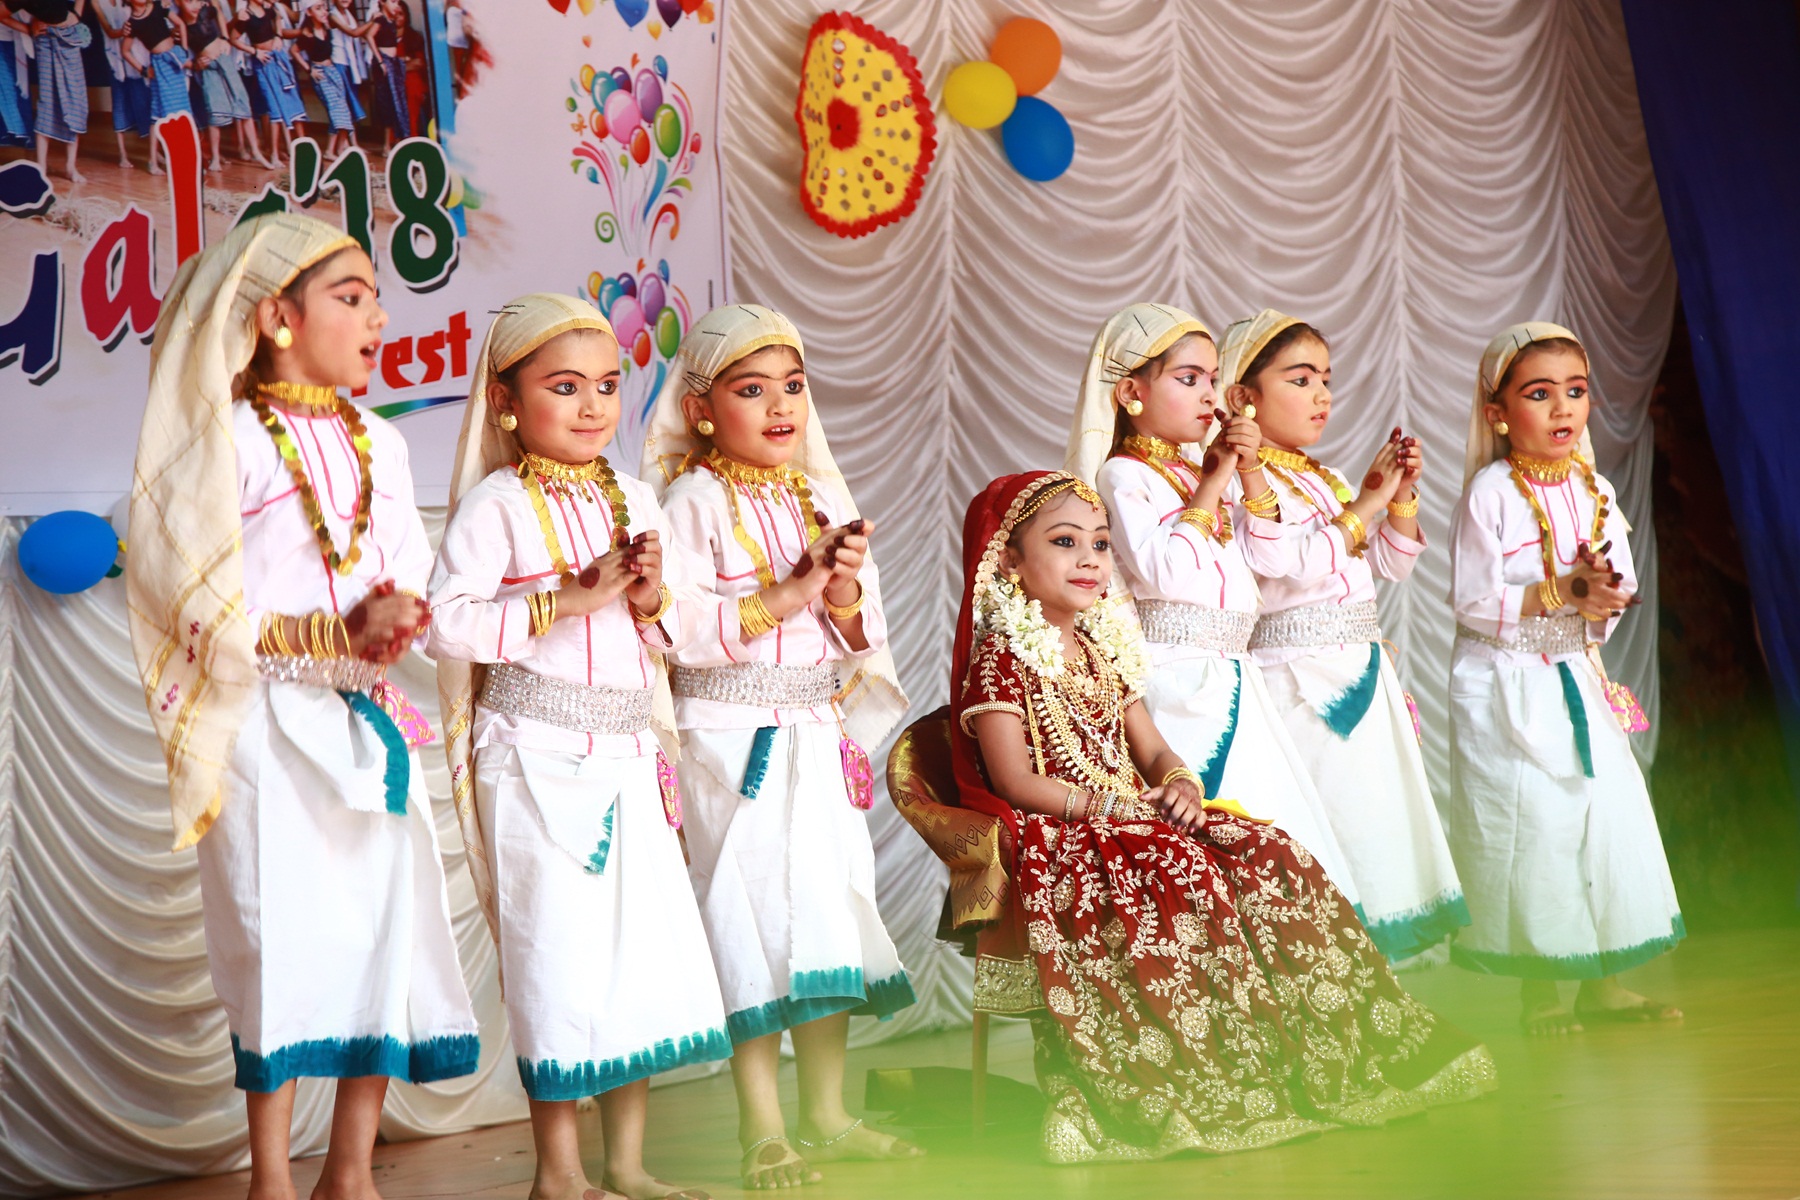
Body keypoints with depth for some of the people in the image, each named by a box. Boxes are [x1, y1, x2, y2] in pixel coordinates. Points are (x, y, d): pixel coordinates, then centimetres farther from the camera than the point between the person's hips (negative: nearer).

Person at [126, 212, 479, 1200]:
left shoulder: (379, 444, 13)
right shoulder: (228, 441, -6)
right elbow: (212, 617, -11)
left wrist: (400, 619, -8)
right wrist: (344, 634, -17)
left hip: (370, 722, 6)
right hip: (273, 725, -6)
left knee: (388, 927, 4)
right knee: (284, 938, -5)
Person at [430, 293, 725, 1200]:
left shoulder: (635, 502, 13)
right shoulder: (496, 505, -7)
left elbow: (687, 622, 17)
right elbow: (450, 620, -19)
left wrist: (655, 597, -5)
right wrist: (572, 598, -19)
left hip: (627, 752, 6)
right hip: (537, 758, -6)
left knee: (644, 939, 7)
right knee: (555, 950, -2)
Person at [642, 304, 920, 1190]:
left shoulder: (823, 498, 10)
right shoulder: (694, 503, -8)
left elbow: (866, 636, 11)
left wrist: (845, 599, -10)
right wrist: (784, 597, -21)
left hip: (817, 738, 6)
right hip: (730, 741, -6)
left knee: (831, 919, 9)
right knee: (753, 922, -5)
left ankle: (826, 1115, 20)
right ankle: (762, 1129, 4)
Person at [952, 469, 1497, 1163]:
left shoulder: (1103, 648, 19)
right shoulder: (1001, 655, -7)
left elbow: (1151, 748, 17)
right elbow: (1016, 781, -15)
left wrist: (1178, 782, -7)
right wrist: (1111, 802, -19)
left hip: (1131, 816, 8)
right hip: (1053, 839, -8)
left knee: (1267, 855, -12)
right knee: (1181, 875, -34)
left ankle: (1343, 1053, -12)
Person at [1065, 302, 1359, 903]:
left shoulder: (1197, 471, 18)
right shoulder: (1124, 474, -7)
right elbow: (1163, 569, -20)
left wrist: (1250, 473, 9)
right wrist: (1211, 486, -12)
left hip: (1230, 675, 9)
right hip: (1177, 677, -8)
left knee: (1262, 816, 4)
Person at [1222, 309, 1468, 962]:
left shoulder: (1329, 481, 17)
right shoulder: (1248, 486, -9)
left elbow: (1390, 562, 20)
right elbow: (1294, 564, -22)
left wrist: (1402, 497, 4)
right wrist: (1366, 503, -14)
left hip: (1362, 672, 9)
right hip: (1299, 679, -9)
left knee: (1372, 814, 10)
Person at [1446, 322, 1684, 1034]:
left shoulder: (1595, 490, 7)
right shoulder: (1491, 492, -11)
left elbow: (1619, 590, 9)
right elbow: (1473, 600, -16)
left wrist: (1607, 591, -14)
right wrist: (1561, 593, -22)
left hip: (1579, 680, 6)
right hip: (1507, 687, -6)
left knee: (1609, 814, 4)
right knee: (1529, 823, -5)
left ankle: (1600, 981, 16)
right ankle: (1538, 989, 7)